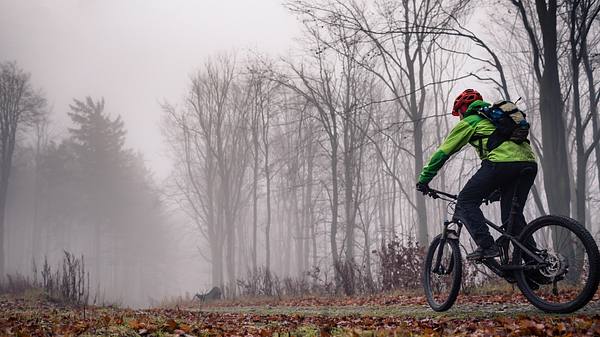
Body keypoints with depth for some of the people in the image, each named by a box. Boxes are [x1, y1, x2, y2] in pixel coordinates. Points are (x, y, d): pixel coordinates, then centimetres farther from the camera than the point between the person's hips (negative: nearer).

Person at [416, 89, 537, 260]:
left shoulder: (468, 122, 17)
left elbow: (442, 152, 14)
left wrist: (423, 179, 21)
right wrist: (495, 190, 48)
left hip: (501, 162, -7)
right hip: (529, 162, 7)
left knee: (466, 202, 1)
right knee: (513, 215, 16)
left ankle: (487, 246, -13)